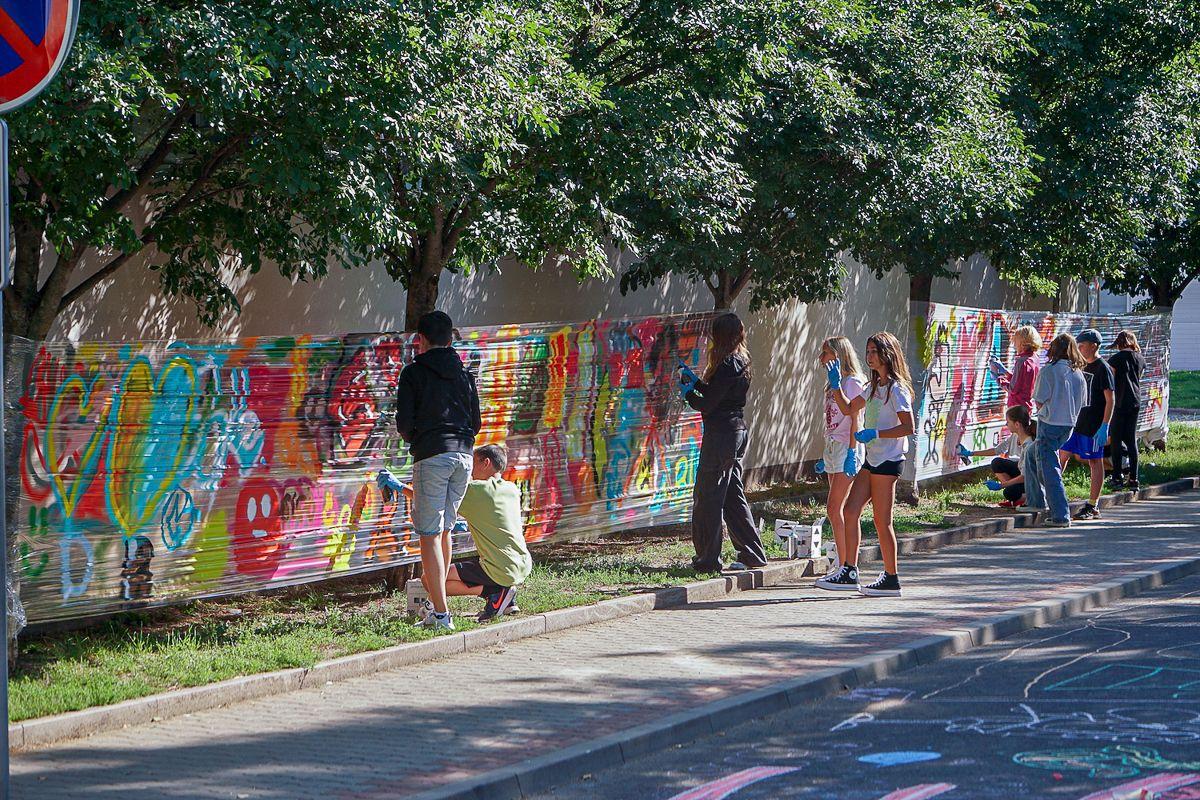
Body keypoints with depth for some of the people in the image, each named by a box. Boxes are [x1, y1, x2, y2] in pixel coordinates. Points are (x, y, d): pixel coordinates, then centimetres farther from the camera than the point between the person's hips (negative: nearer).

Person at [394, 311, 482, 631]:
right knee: (444, 530, 18)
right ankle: (436, 600, 24)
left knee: (430, 535, -5)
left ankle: (442, 615, -12)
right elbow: (477, 423, 15)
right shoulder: (464, 374, 15)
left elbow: (404, 423, -5)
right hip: (463, 454, 6)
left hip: (431, 456, -6)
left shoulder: (414, 372, 0)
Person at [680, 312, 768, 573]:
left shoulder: (728, 365, -17)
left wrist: (688, 393, 1)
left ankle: (708, 559, -1)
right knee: (733, 497, 15)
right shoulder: (741, 361, 12)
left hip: (721, 432, -10)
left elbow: (708, 404, -16)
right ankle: (752, 555, 17)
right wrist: (695, 381, 17)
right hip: (738, 432, 10)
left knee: (707, 497, -3)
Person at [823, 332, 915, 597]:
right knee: (851, 511, 3)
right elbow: (849, 408, 27)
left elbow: (908, 427, -17)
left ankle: (891, 579, 2)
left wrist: (875, 433, -22)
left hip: (888, 460, -9)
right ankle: (849, 572, 5)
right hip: (872, 459, 9)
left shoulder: (896, 388, -11)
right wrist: (836, 385, 15)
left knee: (882, 520, -5)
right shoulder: (875, 387, 17)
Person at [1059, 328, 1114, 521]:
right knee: (1064, 454, 7)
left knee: (1094, 462, -1)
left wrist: (1104, 427, -20)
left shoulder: (1102, 368, -12)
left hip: (1093, 425, -8)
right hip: (1077, 421, 8)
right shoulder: (1084, 366, 13)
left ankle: (1092, 507, 3)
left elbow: (1110, 399, -15)